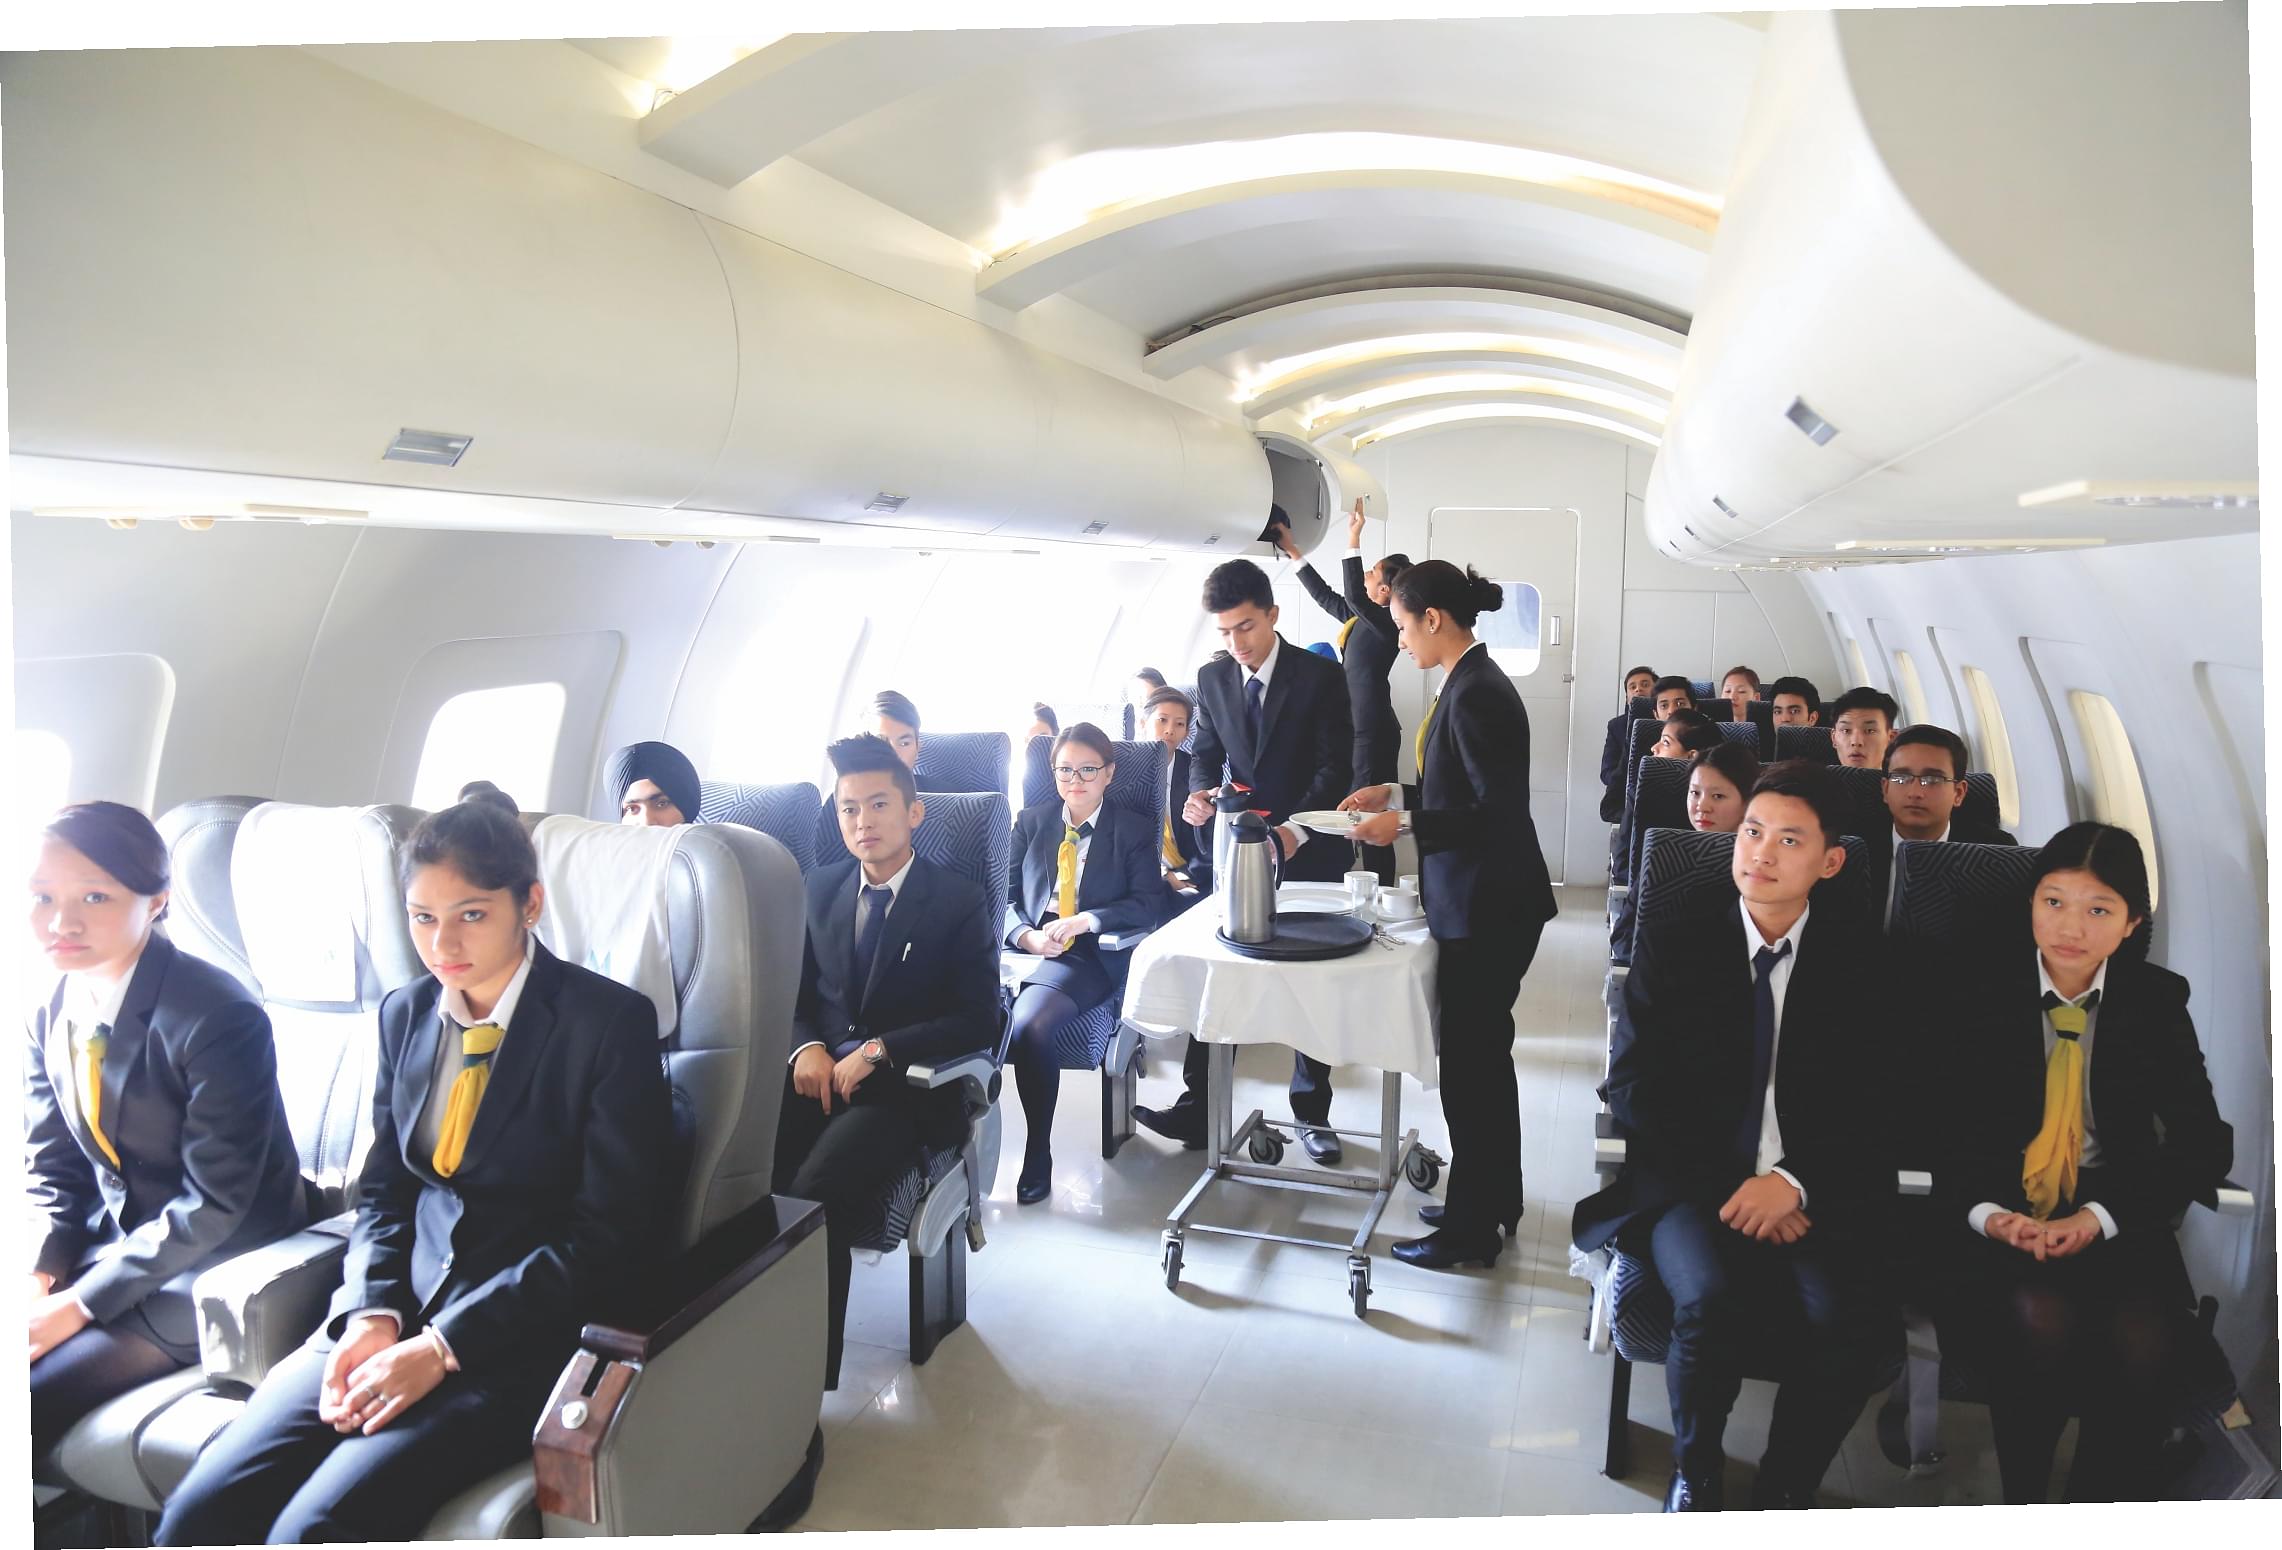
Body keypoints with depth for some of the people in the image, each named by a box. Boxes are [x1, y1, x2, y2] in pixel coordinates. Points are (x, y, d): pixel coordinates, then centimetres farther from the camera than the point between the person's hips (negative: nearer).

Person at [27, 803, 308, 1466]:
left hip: (208, 1272, -7)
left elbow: (213, 1205, -19)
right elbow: (50, 1169, 8)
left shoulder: (219, 1020, -22)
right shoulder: (50, 1012, 1)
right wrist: (40, 1275, -8)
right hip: (109, 1241, 7)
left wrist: (79, 1304, -16)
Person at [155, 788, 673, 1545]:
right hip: (402, 1315, 6)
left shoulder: (610, 1021, -11)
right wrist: (373, 1315, -4)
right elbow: (383, 1190, 15)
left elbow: (611, 1233, -13)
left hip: (523, 1338, -5)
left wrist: (444, 1345, -15)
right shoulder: (405, 1013, 9)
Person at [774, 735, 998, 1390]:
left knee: (815, 1189, -31)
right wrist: (805, 1048, -5)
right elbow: (793, 992, 18)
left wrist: (878, 1051, -15)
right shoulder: (821, 888, 16)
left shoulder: (961, 903, 2)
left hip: (905, 1089, -4)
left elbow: (977, 1021, -4)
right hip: (818, 1073, 4)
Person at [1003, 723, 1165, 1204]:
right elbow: (1005, 894, 14)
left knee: (1028, 1023, -34)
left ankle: (1038, 1154, -18)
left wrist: (1083, 920, -13)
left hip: (1087, 956, -3)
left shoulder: (1133, 830, 11)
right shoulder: (1031, 821, 19)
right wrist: (1026, 934, -7)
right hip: (1028, 946, 3)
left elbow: (1148, 904, 0)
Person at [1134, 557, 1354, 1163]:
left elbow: (1336, 768, -13)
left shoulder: (1321, 676, -10)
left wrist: (1295, 830, -28)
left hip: (1309, 849, -3)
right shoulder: (1212, 678, 3)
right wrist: (1200, 793, -14)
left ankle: (1311, 1110, 20)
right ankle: (1199, 1106, 5)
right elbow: (1205, 754, 10)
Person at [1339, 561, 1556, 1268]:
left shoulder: (1476, 695, -21)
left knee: (1470, 1062, 2)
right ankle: (1494, 1203, 35)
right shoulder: (1473, 683, 10)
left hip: (1487, 911, -10)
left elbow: (1499, 813, -23)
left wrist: (1405, 823, -21)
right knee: (1484, 1056, 20)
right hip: (1484, 904, 10)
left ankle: (1471, 1229, 16)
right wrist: (1397, 793, 14)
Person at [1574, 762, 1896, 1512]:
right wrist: (1731, 1182, -13)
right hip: (1693, 1182, -1)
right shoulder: (1673, 945, 3)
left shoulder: (1862, 958, 6)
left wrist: (1796, 1182, -16)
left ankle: (1783, 1491, -1)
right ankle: (1693, 1474, 0)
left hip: (1817, 1191, 1)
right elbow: (1634, 1087, -1)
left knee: (1855, 1317, -28)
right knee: (1711, 1301, -31)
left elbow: (1873, 1104, 1)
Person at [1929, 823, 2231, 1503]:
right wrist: (1985, 1212, -19)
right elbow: (1931, 1126, 0)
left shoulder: (2157, 1000, 4)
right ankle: (2021, 1502, -7)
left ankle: (2104, 1502, -4)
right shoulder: (1977, 989, 0)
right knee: (2042, 1318, -31)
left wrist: (2101, 1216, -15)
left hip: (2114, 1221, 1)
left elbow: (2205, 1142, 1)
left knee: (2146, 1343, -29)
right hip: (1999, 1213, -1)